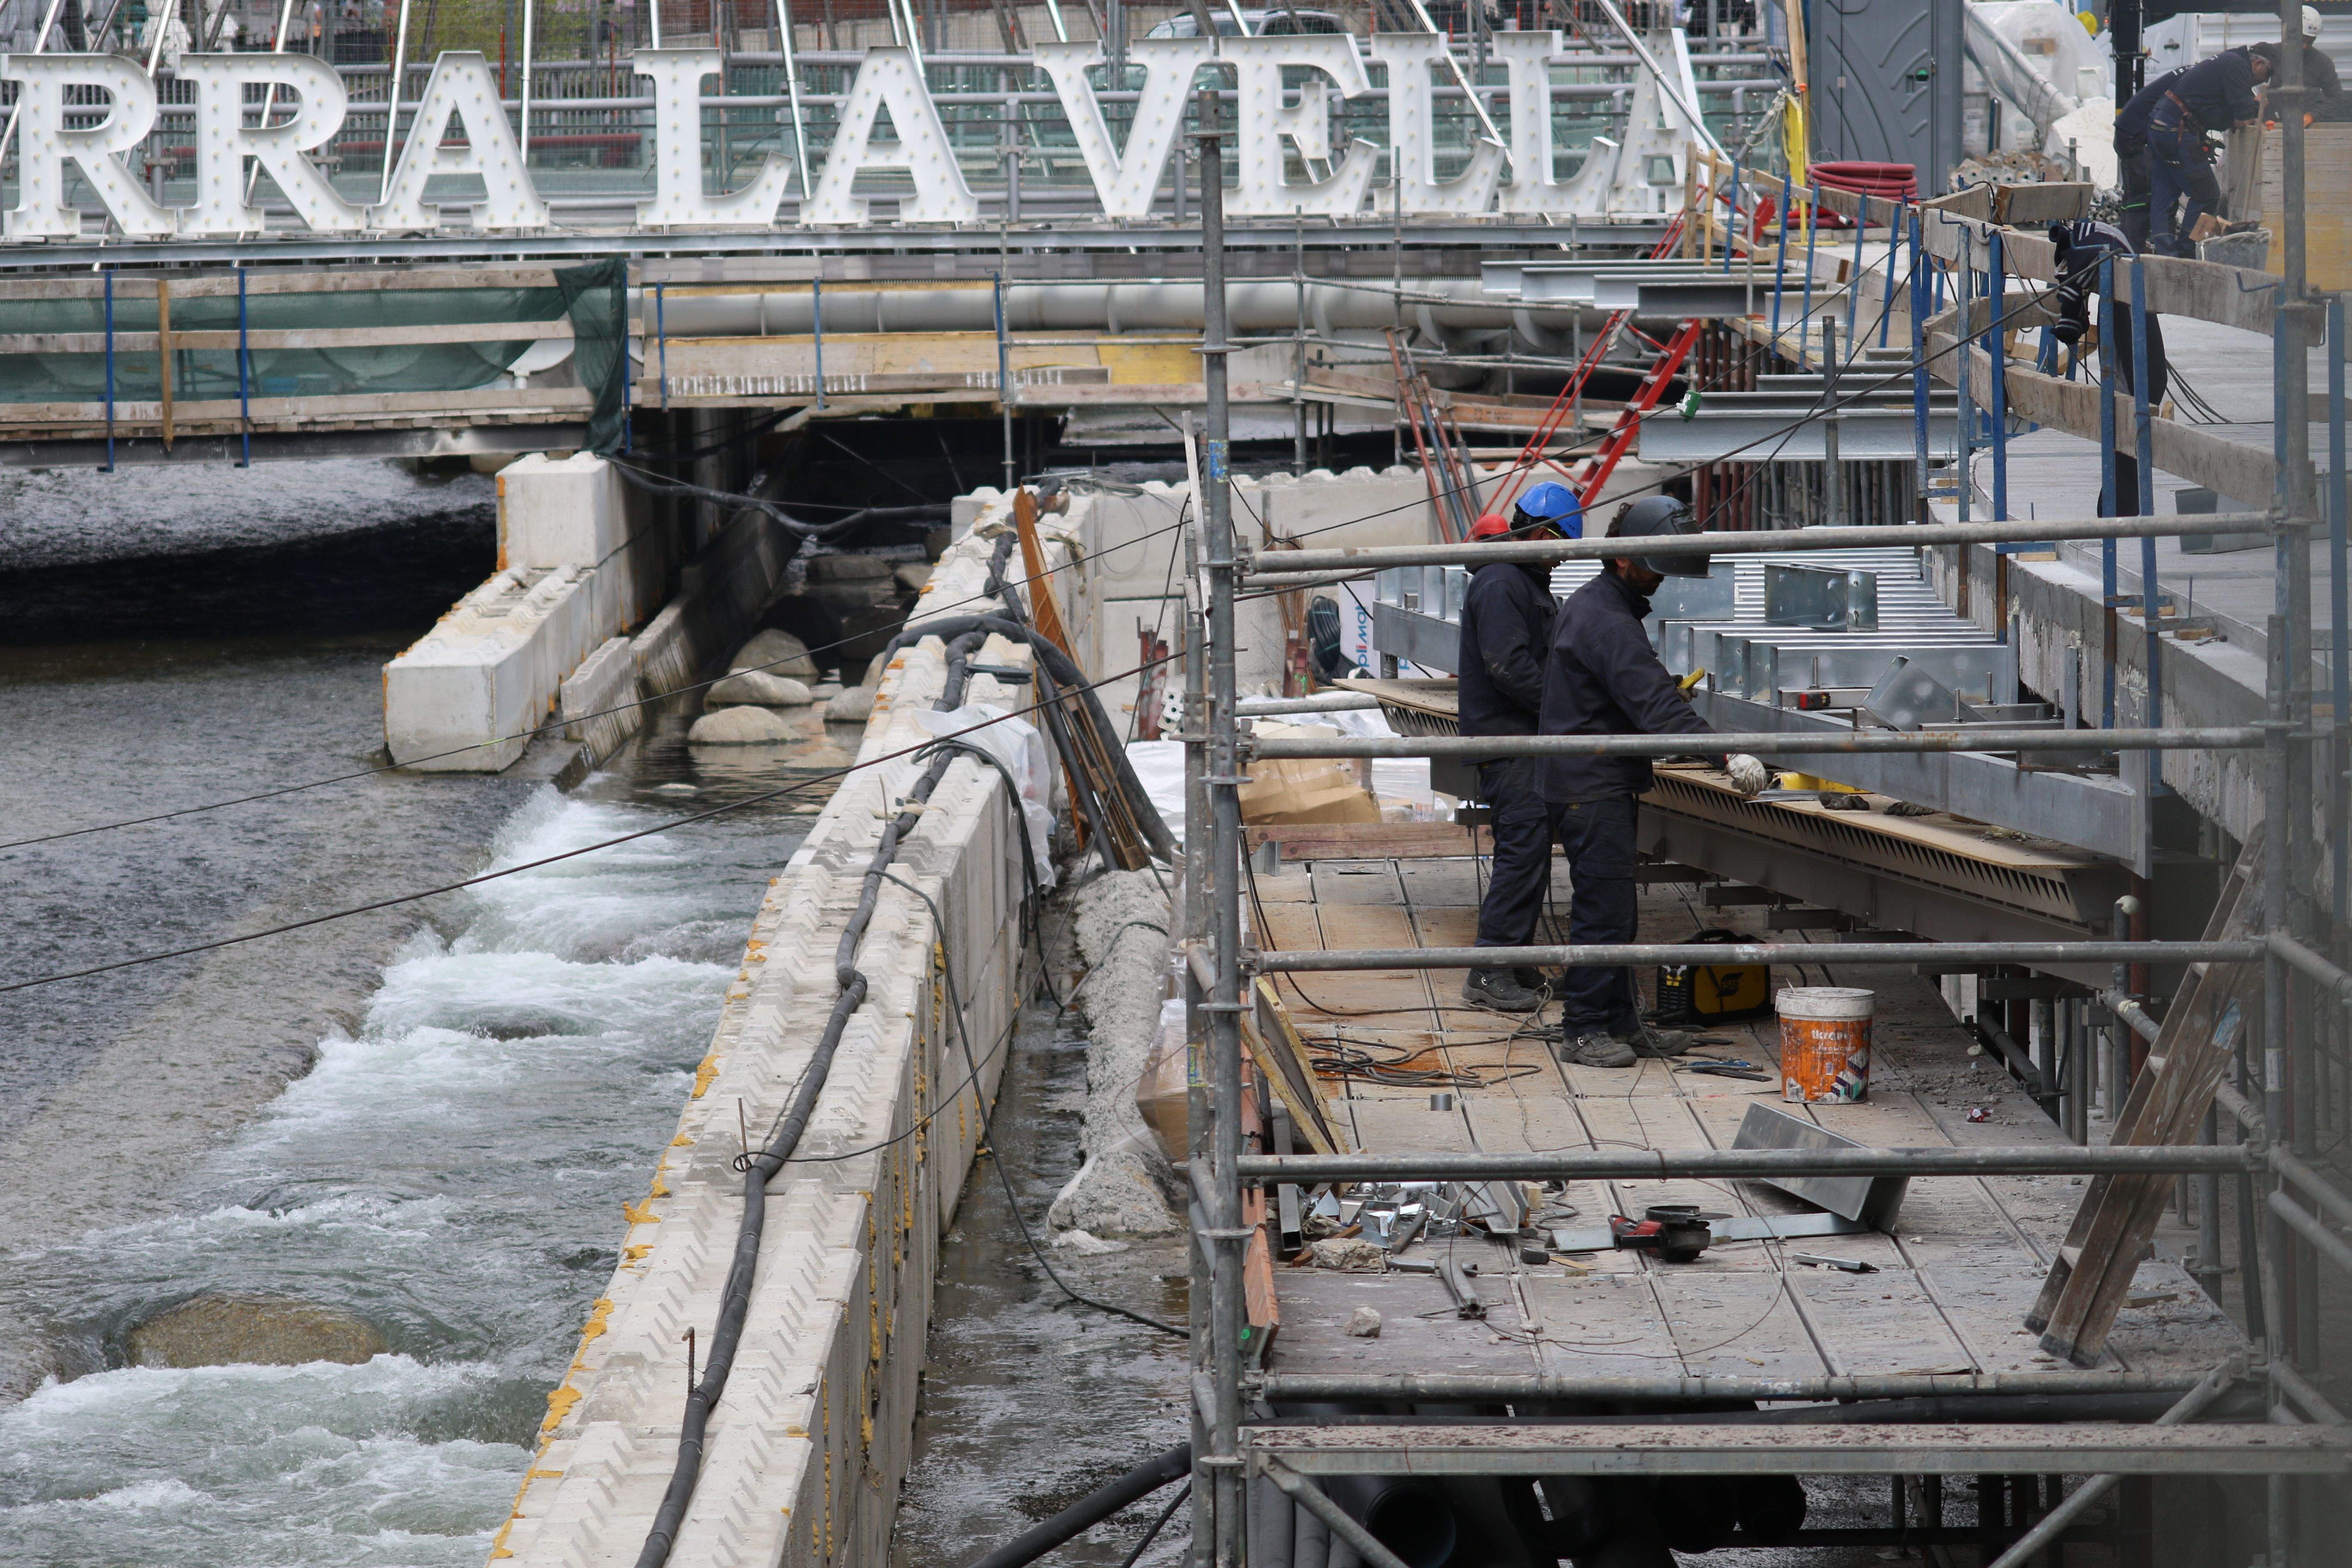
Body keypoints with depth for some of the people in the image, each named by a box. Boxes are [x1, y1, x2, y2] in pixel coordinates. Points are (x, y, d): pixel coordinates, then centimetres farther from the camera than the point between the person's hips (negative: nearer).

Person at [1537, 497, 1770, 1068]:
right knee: (1603, 911, -7)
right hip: (1593, 790, -11)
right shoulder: (1609, 622, -20)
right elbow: (1656, 704, -28)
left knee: (1614, 911, 14)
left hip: (1583, 780, 11)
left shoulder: (1588, 605, 15)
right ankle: (1584, 1031, -2)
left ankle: (1621, 1023, 20)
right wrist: (1727, 756, -33)